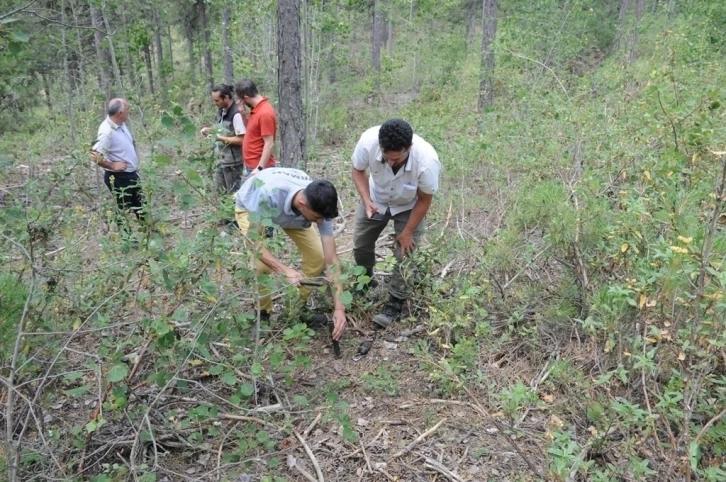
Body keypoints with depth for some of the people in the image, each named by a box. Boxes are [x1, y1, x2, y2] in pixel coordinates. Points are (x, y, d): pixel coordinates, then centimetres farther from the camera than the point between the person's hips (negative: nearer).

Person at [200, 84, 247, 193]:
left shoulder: (236, 114, -20)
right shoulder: (222, 112, 6)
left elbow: (241, 140, -22)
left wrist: (220, 138, -20)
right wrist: (209, 130, 3)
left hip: (233, 162, -9)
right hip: (221, 160, 9)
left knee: (233, 193, 3)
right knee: (218, 191, 16)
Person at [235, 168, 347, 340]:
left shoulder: (319, 205, -33)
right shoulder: (269, 194, -47)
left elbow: (331, 259, -29)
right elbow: (253, 240, -39)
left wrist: (339, 307, -34)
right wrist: (286, 271, -51)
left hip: (290, 212, 4)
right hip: (250, 208, -3)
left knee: (317, 256, -10)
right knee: (261, 266, -23)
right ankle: (263, 313, 5)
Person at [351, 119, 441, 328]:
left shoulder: (427, 160, -42)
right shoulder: (368, 141, -38)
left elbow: (424, 200, -23)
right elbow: (358, 170, -14)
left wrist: (408, 232, -14)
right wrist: (366, 200, -30)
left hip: (409, 207, -3)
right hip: (376, 199, 3)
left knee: (403, 254, -6)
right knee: (361, 243, 13)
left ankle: (395, 304, 13)